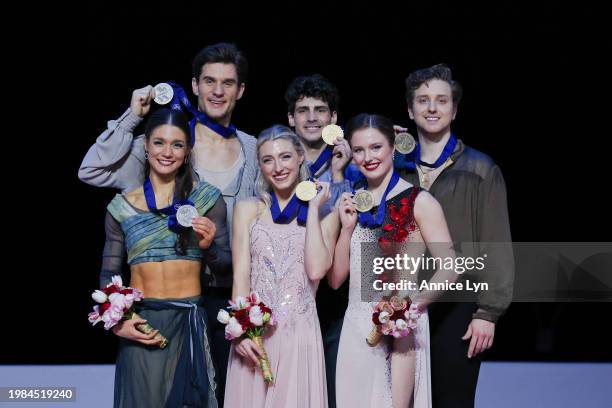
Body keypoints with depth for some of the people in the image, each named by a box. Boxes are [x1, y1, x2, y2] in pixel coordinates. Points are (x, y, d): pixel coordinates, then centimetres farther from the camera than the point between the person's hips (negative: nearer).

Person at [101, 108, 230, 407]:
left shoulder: (207, 198, 2)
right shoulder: (121, 206, 5)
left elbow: (225, 264, 5)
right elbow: (108, 275, 8)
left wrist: (208, 245, -16)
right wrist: (117, 322, -7)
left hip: (189, 322, 0)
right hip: (139, 325, 1)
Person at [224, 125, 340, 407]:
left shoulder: (324, 214, 5)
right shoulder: (248, 209, 9)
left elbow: (316, 270, -10)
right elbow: (241, 274, 0)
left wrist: (313, 209, -4)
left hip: (300, 332, -1)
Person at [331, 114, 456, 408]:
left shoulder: (418, 202, -6)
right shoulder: (352, 205, 11)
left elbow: (448, 271, -9)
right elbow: (335, 279, 8)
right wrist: (347, 227, -1)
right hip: (355, 327, 5)